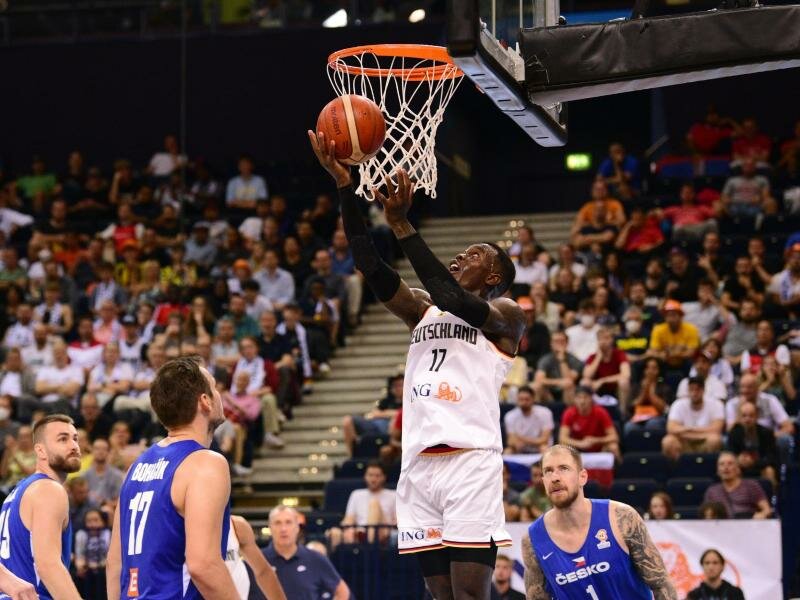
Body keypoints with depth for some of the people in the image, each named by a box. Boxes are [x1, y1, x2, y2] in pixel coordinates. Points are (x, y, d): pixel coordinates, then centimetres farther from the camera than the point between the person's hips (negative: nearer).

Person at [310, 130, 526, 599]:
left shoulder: (505, 315, 5)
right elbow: (372, 267, 10)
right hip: (419, 466, 6)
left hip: (471, 462, -6)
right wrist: (345, 184, 1)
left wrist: (402, 226, -17)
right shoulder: (424, 311, 22)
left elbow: (453, 298, -15)